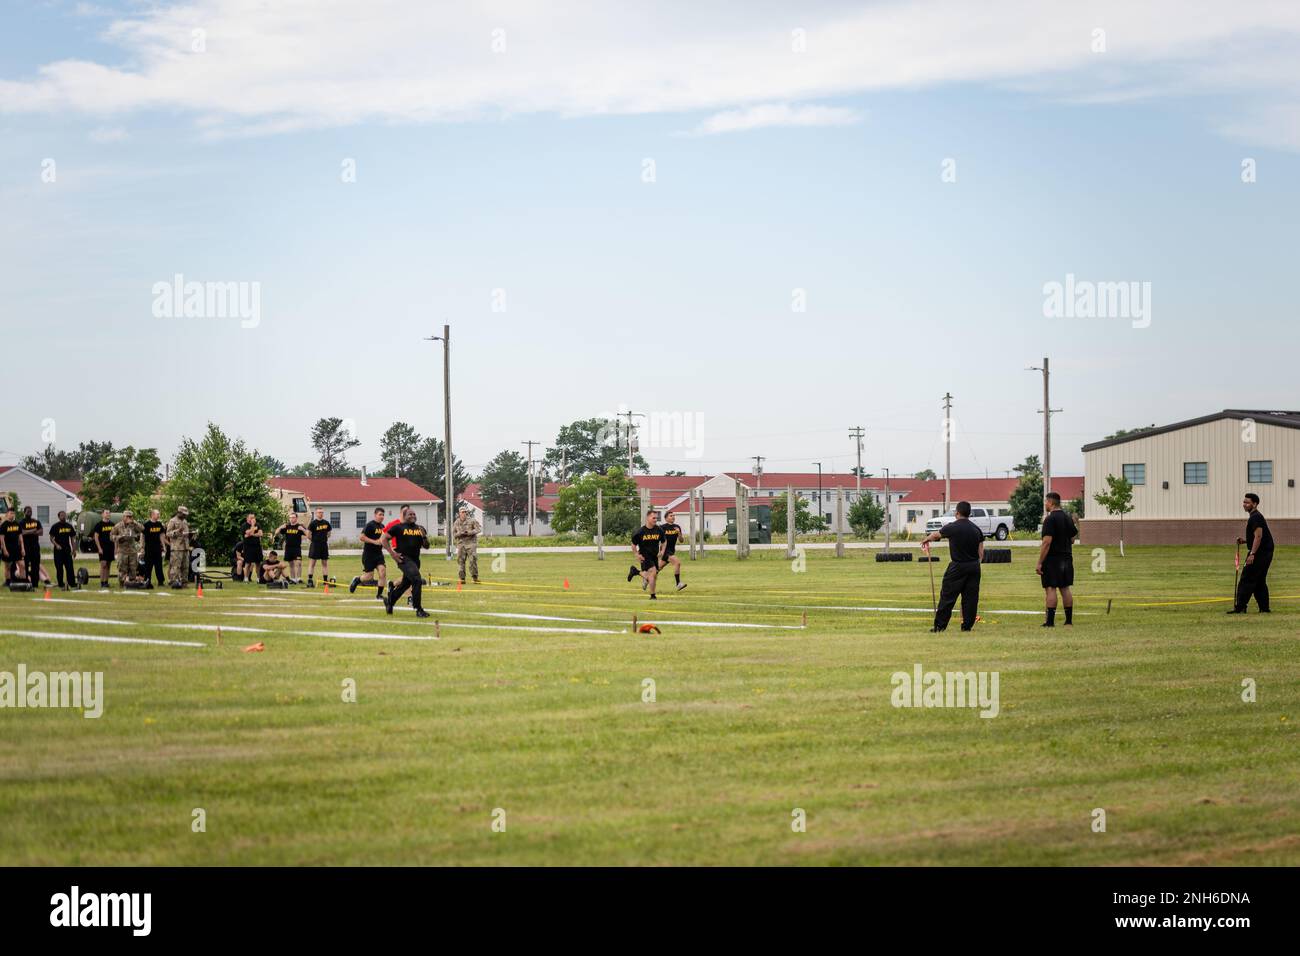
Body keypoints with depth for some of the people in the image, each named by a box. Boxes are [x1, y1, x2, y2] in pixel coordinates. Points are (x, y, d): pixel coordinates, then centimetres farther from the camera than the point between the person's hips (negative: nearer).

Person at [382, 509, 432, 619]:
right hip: (404, 559, -7)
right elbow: (385, 539, -2)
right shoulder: (399, 527, -4)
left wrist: (424, 536, -6)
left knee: (406, 584, 18)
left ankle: (389, 601, 40)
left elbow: (426, 546, 13)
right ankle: (419, 610, -15)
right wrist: (392, 553, -10)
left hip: (415, 560, 7)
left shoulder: (420, 529, 12)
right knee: (417, 581, -21)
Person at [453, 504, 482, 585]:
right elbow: (453, 534, 13)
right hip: (461, 544, 3)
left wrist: (469, 532, -17)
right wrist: (459, 534, -9)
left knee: (473, 560, -11)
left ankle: (475, 577, -5)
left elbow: (479, 529, -5)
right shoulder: (456, 523, 9)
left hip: (471, 542, -3)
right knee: (460, 561, 0)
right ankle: (462, 578, 6)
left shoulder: (472, 520, -1)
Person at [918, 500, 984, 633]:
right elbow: (981, 553, 7)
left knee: (947, 596, 1)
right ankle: (967, 626, 10)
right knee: (970, 597, 9)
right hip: (974, 567, 4)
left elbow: (935, 535, 12)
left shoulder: (952, 528, -8)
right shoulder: (976, 529, 4)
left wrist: (926, 539, 33)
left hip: (957, 567, -4)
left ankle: (939, 626, 2)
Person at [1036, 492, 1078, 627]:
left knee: (1050, 589, -6)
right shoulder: (1068, 518, 11)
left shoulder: (1050, 519, -13)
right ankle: (1069, 621, 13)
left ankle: (1050, 621, -10)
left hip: (1052, 559, -8)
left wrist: (1039, 563, -18)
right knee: (1065, 589, 11)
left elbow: (1047, 542, -19)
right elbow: (1072, 539, 17)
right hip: (1066, 558, 8)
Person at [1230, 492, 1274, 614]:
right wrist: (1245, 541, 14)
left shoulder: (1256, 518, -14)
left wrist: (1252, 554, -27)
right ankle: (1264, 608, 14)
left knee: (1247, 580, -9)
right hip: (1265, 553, 11)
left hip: (1260, 553, -11)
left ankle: (1240, 607, -12)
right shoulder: (1254, 517, 19)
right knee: (1259, 581, 14)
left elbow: (1258, 536, -23)